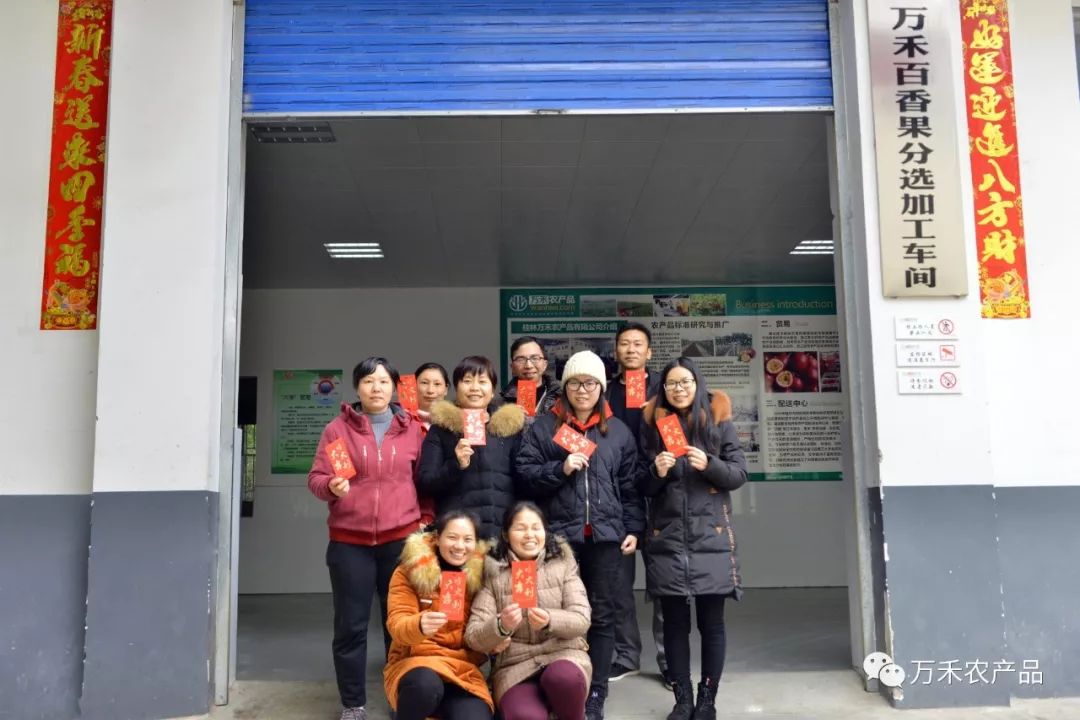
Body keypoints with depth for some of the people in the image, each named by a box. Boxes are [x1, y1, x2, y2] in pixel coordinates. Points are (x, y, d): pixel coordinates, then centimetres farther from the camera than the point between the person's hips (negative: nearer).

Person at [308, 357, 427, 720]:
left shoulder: (411, 428, 7)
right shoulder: (338, 428, 3)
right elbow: (315, 478, 1)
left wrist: (423, 522, 6)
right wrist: (331, 486, -20)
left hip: (401, 539, 1)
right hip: (349, 542, 0)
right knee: (351, 626, 3)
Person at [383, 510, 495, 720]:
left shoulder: (480, 574, 4)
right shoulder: (409, 572, -2)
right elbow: (397, 625, -12)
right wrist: (419, 626, -35)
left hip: (463, 667, 2)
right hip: (415, 660, -1)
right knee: (425, 684, -37)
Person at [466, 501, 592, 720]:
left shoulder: (563, 564, 5)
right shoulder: (492, 573, 1)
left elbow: (581, 619, -4)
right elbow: (473, 637, -4)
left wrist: (550, 621, -26)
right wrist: (501, 626, -27)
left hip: (563, 653, 2)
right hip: (514, 665, -2)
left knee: (564, 677, -34)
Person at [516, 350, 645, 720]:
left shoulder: (617, 429, 11)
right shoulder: (544, 426, 5)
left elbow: (630, 485, 11)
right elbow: (524, 474, 0)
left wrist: (633, 528, 5)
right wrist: (560, 469, -14)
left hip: (605, 534, 2)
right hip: (559, 533, -1)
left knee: (602, 616, 5)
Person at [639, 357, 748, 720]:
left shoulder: (719, 422, 4)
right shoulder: (651, 425, 7)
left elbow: (739, 473, 1)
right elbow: (642, 487, 9)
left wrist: (709, 464, -16)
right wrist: (656, 471, -12)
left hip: (711, 538, -1)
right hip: (666, 539, 1)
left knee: (711, 622, 3)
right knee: (674, 622, 5)